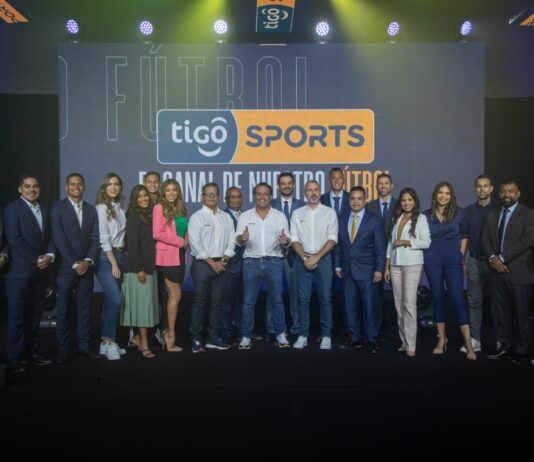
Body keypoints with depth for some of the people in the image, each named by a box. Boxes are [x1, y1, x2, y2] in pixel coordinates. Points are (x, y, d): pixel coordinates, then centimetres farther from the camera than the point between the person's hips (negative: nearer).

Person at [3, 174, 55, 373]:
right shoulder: (12, 208, -3)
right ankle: (14, 359, 5)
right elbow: (15, 239, -12)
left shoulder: (44, 210, 17)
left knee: (34, 315, 9)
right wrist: (36, 259, -13)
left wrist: (49, 256, -4)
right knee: (17, 316, -1)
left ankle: (32, 353, 17)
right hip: (20, 271, -6)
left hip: (40, 271, 6)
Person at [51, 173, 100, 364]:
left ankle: (84, 346, 15)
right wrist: (74, 263, -14)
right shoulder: (58, 207, -1)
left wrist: (88, 261, -9)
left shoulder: (91, 209, 11)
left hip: (86, 266, 3)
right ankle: (62, 349, 11)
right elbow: (59, 238, -9)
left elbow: (95, 238, 6)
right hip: (66, 267, -3)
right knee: (63, 310, 3)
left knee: (85, 308, 7)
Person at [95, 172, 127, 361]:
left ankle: (106, 342, 15)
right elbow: (103, 238, -12)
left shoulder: (119, 208, 12)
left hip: (119, 255, 7)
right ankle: (109, 341, -4)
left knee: (110, 300, 9)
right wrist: (114, 264, -13)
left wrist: (119, 261, 5)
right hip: (105, 257, -7)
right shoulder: (102, 207, -7)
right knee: (116, 300, -14)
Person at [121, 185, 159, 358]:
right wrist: (139, 269, -18)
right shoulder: (133, 217, -9)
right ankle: (144, 344, 1)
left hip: (149, 266, 7)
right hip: (137, 268, -7)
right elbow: (132, 245, -15)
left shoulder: (149, 216, 13)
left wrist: (148, 267, 9)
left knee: (147, 304, 8)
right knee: (142, 304, -5)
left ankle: (137, 338, 19)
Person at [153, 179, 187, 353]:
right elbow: (157, 234, -16)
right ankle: (171, 335, 3)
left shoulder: (180, 209, 14)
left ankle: (168, 334, 16)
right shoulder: (159, 208, -7)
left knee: (172, 296, 9)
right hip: (167, 256, -7)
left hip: (179, 255, 7)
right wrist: (180, 241, -12)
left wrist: (184, 243, 1)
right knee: (176, 295, -6)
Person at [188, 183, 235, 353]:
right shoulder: (196, 217, 0)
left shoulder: (226, 217, 12)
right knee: (199, 302, -1)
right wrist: (211, 262, -11)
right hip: (202, 263, -4)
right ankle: (196, 339, 5)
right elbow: (195, 244, -8)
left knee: (217, 302, 7)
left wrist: (224, 259, -6)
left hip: (221, 264, 4)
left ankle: (214, 337, 15)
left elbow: (231, 240, 8)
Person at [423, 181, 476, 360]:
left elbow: (464, 236, 10)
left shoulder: (459, 213, 2)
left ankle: (468, 343, -4)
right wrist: (426, 255, 2)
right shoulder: (427, 215, 4)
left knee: (457, 298, -7)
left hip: (453, 260, -1)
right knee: (437, 298, 7)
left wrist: (461, 257, 5)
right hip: (432, 261, 2)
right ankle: (442, 339, 17)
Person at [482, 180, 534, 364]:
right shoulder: (492, 214, 15)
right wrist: (492, 258, -7)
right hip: (497, 270, 5)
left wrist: (502, 258, -14)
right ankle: (504, 347, 17)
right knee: (500, 312, 8)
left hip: (518, 272, -5)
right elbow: (486, 239, 12)